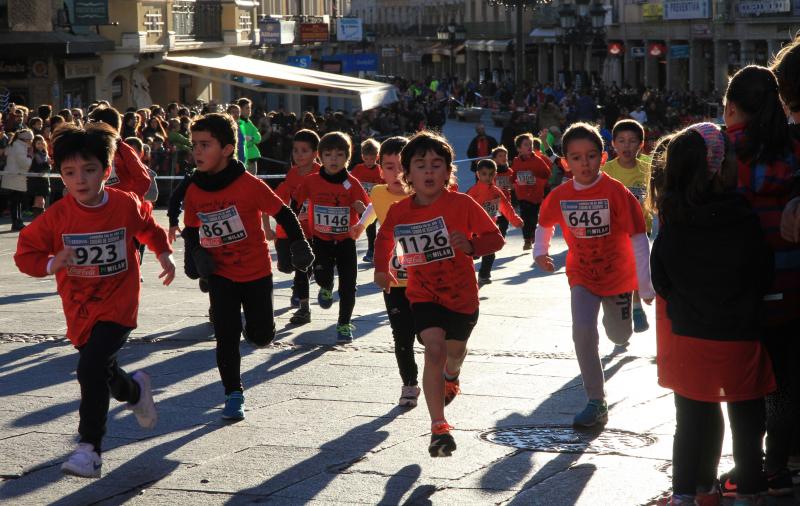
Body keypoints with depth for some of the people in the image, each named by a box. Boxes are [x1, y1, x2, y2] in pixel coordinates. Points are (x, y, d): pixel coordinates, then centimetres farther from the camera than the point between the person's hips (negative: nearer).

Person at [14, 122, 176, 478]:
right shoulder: (57, 216, -11)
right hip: (80, 310, 3)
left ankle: (90, 448, -14)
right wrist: (52, 264, -22)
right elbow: (26, 254, -4)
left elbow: (149, 229, 13)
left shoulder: (127, 206, -9)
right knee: (104, 373, 19)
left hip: (117, 305, -3)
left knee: (91, 368, -21)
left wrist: (165, 255, 2)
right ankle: (136, 390, 54)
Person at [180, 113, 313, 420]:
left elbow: (283, 214, -10)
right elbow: (191, 230, 8)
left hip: (256, 271, -2)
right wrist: (195, 254, -9)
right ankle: (233, 394, 10)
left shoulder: (249, 185, -20)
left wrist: (299, 247, -7)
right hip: (220, 275, 2)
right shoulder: (194, 191, -7)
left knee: (260, 336, 4)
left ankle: (258, 322, 39)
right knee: (226, 337, -2)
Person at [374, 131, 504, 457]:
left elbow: (496, 238, -13)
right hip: (423, 294, 0)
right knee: (434, 348, -21)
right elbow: (384, 238, 16)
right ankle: (438, 427, -18)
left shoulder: (462, 204, -15)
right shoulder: (399, 212, -7)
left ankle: (450, 375, 62)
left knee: (455, 351, 21)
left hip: (461, 294, 1)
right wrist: (381, 269, 7)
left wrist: (471, 245, -30)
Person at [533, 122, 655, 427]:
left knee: (619, 336, 15)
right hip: (582, 276, 1)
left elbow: (638, 238, -20)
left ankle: (616, 316, 56)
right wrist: (540, 252, -3)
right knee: (582, 330, -18)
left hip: (617, 275, -1)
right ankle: (596, 403, -10)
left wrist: (646, 286, -20)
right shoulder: (559, 196, -10)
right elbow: (545, 223, 13)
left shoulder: (616, 192, -22)